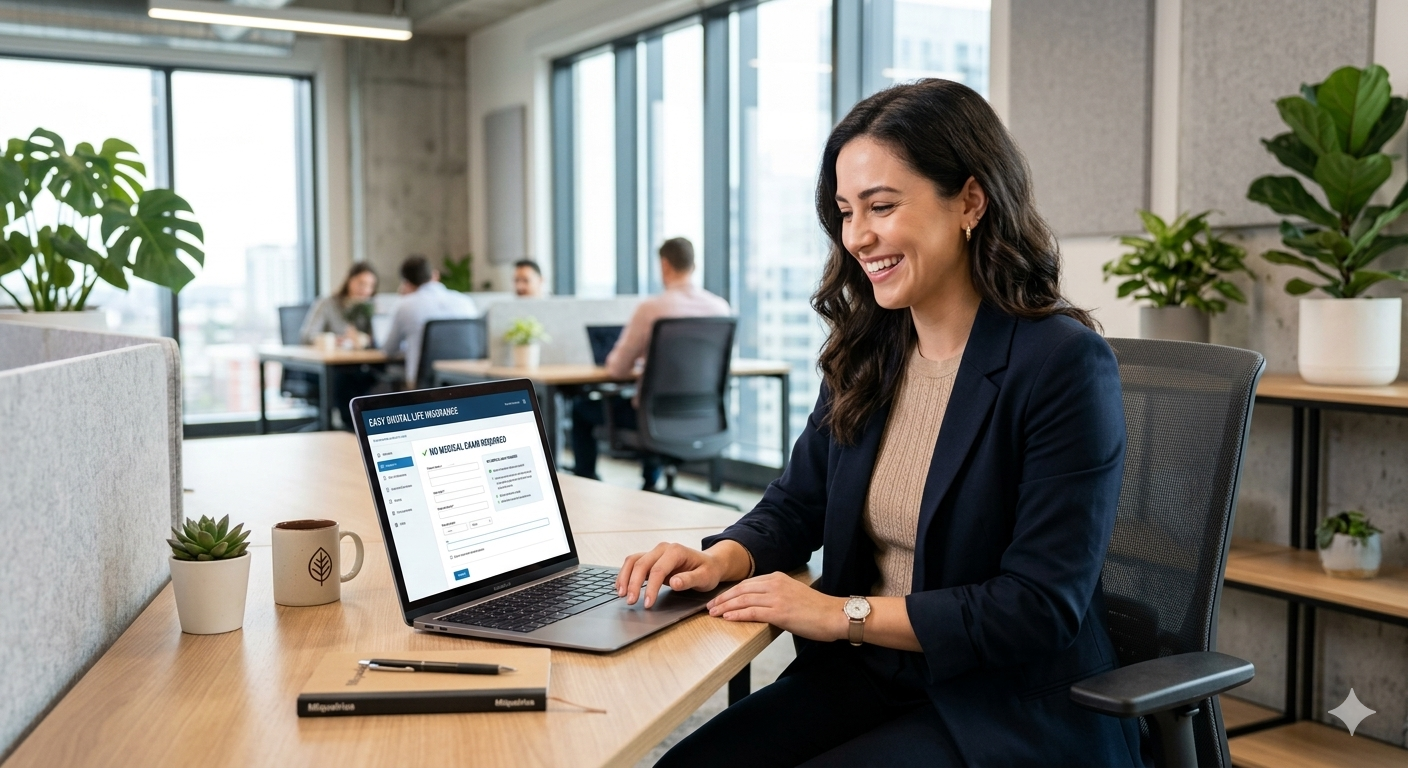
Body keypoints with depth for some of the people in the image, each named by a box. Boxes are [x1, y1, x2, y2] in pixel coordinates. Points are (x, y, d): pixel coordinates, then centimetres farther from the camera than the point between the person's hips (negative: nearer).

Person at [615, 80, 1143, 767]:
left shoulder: (1063, 364, -17)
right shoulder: (866, 351, 4)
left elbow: (1041, 610, -19)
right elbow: (797, 504, 14)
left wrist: (844, 613, -19)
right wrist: (722, 559, -8)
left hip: (1016, 711, -5)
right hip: (867, 676, 6)